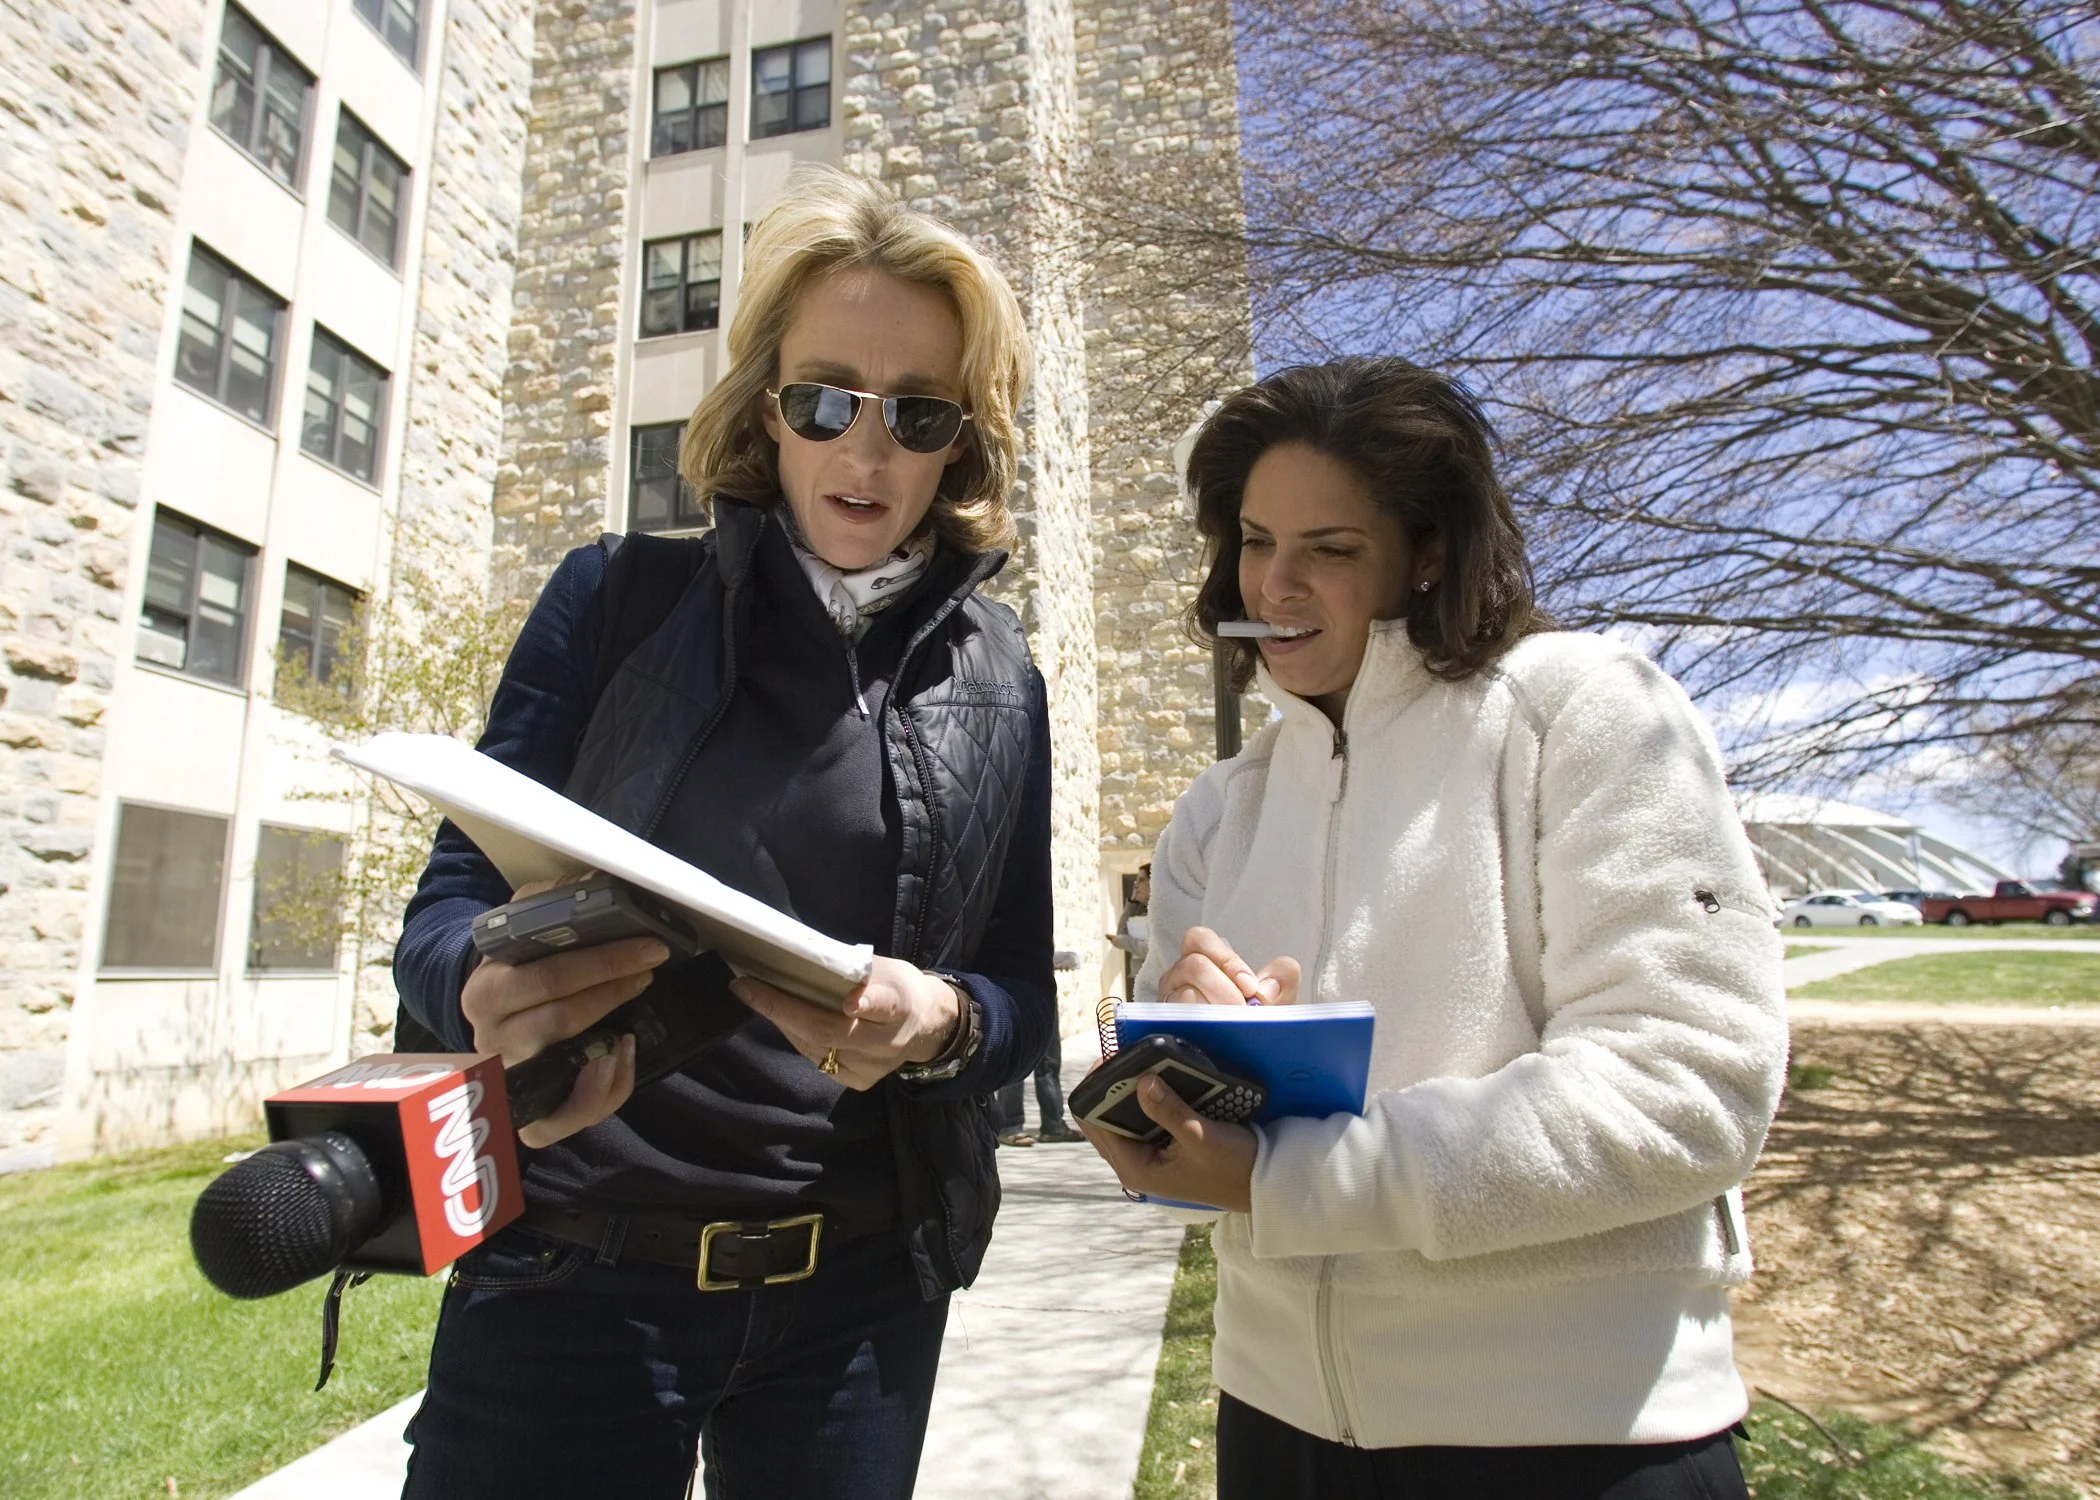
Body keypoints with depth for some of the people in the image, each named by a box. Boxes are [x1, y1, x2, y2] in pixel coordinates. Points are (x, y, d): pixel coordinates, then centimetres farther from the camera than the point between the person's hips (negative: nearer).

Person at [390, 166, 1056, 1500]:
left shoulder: (997, 681, 1)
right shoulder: (616, 602, -4)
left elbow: (1022, 1001, 2)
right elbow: (452, 904, -3)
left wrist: (940, 1023, -21)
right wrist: (490, 992, -26)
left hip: (862, 1290, 2)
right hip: (575, 1273, -1)